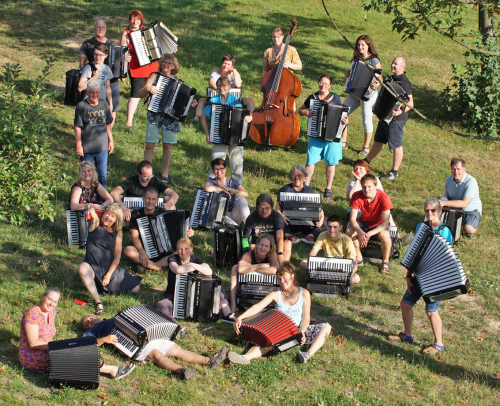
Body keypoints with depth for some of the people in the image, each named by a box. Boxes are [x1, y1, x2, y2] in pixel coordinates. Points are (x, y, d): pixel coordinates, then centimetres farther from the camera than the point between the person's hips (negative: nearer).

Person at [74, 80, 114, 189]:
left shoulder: (104, 104, 6)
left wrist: (111, 140, 14)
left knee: (103, 174, 7)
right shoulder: (81, 106, -7)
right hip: (87, 148, -3)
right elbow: (77, 127, -6)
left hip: (102, 147, 3)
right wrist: (79, 145, -8)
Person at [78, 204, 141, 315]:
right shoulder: (96, 224, 1)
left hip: (110, 268, 4)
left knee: (135, 289, -6)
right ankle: (98, 302, -38)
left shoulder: (118, 233, 5)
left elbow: (117, 257, 0)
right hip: (93, 267, -4)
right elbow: (93, 215, -22)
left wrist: (108, 275, -7)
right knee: (83, 268, -40)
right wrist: (92, 210, -38)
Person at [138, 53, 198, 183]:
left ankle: (165, 174, 17)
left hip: (171, 116, 2)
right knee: (150, 145, -5)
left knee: (167, 145, 5)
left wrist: (189, 103, -3)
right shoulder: (155, 76, 3)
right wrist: (148, 89, -24)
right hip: (154, 115, -2)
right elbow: (140, 94, -3)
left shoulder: (177, 81, 10)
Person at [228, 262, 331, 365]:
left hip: (299, 330, 2)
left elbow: (306, 317, -3)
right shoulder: (276, 294, 1)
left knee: (326, 327, -23)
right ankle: (245, 358, -62)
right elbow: (258, 307, -11)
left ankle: (309, 354, -46)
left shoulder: (304, 293, 2)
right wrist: (240, 318, -26)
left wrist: (302, 332, -24)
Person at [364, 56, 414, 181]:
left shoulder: (403, 83, -21)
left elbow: (410, 103, -26)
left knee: (396, 145, 2)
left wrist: (401, 111, -41)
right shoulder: (392, 78, 9)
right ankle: (366, 162, 36)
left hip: (396, 118, -10)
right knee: (378, 141, 22)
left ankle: (394, 172, 11)